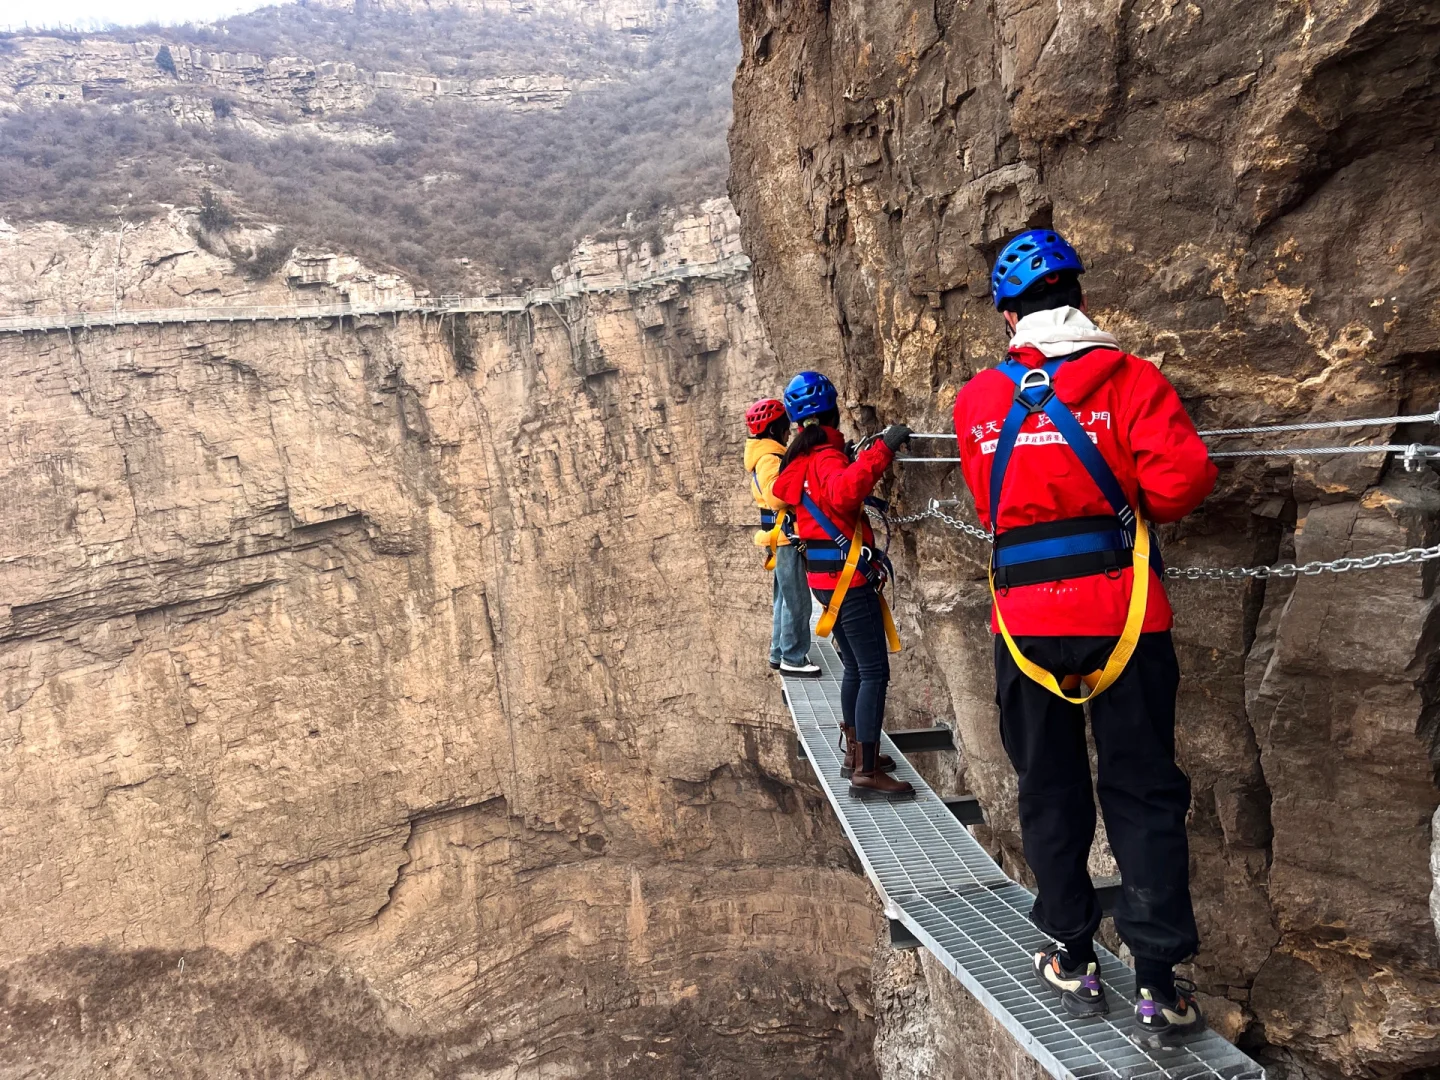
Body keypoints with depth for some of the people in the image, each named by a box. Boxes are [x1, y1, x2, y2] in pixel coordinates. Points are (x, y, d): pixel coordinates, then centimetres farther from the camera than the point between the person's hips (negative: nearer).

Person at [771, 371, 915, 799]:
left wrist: (859, 456, 25)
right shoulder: (827, 457, -16)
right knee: (875, 673, -7)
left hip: (825, 577, 10)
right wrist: (881, 450, -40)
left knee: (855, 667, 20)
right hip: (849, 577, -10)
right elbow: (844, 493, -39)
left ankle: (855, 752, 29)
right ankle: (866, 772, -6)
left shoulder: (800, 459, 12)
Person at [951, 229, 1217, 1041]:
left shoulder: (977, 399, 5)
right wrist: (1132, 500, 9)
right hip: (1122, 610, -2)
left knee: (1050, 790, 15)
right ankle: (1160, 985, 11)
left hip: (1025, 619, 2)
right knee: (1143, 791, 9)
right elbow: (1181, 481, -11)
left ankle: (1075, 961, 25)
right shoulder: (1127, 376, -4)